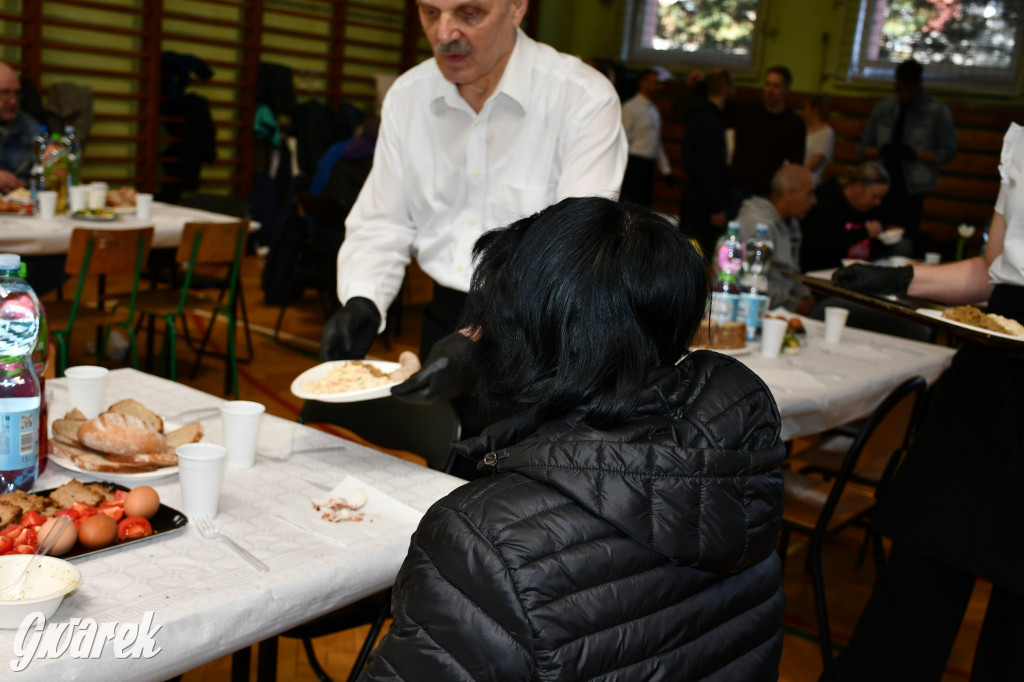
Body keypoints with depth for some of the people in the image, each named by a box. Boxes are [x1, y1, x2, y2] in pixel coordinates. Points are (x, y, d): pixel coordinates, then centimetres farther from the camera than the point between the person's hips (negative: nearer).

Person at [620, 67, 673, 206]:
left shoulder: (654, 110, 19)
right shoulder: (630, 108, -6)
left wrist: (665, 169, 22)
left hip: (648, 166, 8)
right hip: (634, 164, -8)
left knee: (644, 204, 6)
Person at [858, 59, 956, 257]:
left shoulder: (938, 110, 5)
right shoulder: (883, 108, 13)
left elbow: (947, 152, 2)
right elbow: (864, 147, 14)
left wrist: (915, 155, -14)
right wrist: (881, 152, -9)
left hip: (912, 187, -3)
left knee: (908, 237, -14)